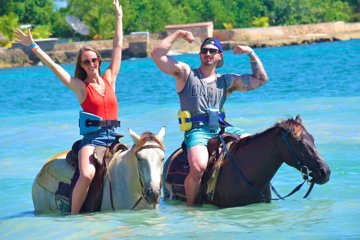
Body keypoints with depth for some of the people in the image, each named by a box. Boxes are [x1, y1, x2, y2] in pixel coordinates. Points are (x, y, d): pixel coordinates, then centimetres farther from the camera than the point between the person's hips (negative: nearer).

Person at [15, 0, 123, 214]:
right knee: (87, 175, -28)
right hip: (92, 138, -4)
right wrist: (34, 47, -4)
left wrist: (119, 18, 21)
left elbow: (118, 47, 17)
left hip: (113, 137, 4)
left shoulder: (109, 79, 12)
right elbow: (54, 66, -1)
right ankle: (73, 216, -18)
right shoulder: (81, 87, 3)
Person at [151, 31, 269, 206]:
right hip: (196, 131, -4)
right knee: (198, 167, -32)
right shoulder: (186, 74, 9)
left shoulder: (227, 81, 19)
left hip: (221, 128, 4)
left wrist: (251, 53, 11)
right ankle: (191, 207, -12)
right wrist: (177, 35, 0)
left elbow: (260, 79, 19)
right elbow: (157, 55, 0)